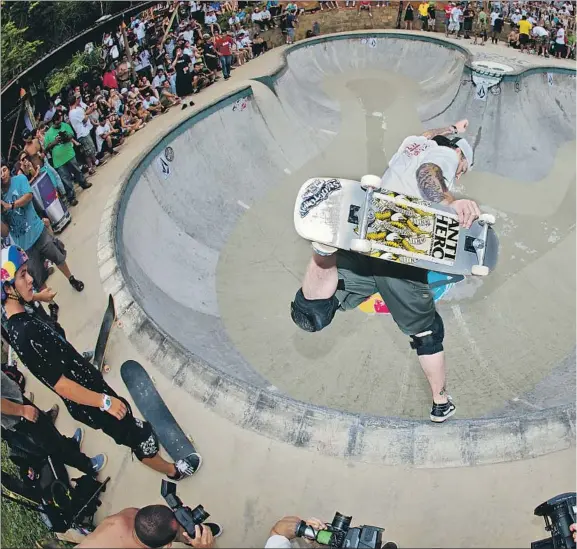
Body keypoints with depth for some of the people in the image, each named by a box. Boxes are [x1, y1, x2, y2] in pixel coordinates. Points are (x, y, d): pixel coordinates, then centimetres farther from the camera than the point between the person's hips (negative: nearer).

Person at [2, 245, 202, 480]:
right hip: (90, 405, -8)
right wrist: (104, 401, -21)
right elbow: (61, 385, -28)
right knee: (140, 438, 13)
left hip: (89, 384, 8)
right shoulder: (25, 333, -33)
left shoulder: (23, 317, -3)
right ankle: (173, 470, 36)